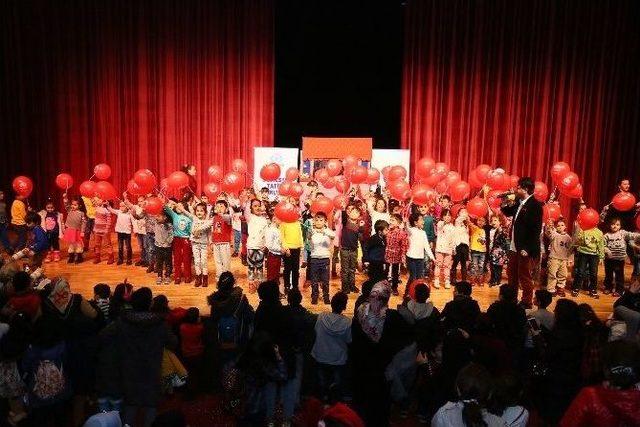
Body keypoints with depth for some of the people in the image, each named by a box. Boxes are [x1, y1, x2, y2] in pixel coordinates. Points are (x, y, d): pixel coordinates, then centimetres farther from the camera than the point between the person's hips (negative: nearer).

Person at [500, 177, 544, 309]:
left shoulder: (535, 205, -17)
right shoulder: (519, 203, 8)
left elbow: (536, 229, -20)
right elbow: (508, 213, 26)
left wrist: (527, 248, -21)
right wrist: (505, 204, 4)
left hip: (526, 249, -9)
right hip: (515, 247, 9)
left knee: (525, 276, 3)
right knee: (511, 273, 18)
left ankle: (526, 302, 17)